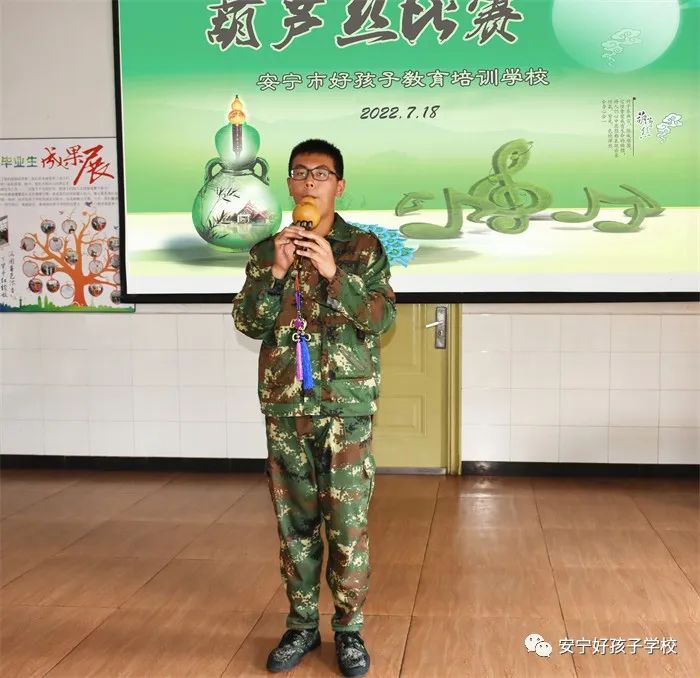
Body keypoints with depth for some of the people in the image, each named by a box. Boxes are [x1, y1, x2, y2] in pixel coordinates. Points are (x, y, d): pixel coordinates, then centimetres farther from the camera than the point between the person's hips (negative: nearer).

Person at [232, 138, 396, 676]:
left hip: (347, 408, -2)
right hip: (285, 408, 3)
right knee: (294, 521, 9)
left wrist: (333, 273, -19)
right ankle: (302, 625, 24)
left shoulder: (364, 247, 3)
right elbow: (248, 323, 3)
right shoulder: (267, 251, 10)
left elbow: (383, 317, -7)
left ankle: (349, 628, 17)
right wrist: (275, 273, -12)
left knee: (348, 522, 1)